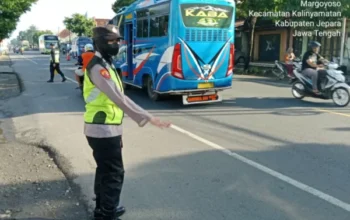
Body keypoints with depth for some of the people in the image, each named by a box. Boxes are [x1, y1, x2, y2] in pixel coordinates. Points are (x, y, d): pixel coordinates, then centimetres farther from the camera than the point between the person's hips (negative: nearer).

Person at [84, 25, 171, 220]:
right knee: (114, 173, -2)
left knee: (105, 170, 21)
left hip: (104, 129, 10)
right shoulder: (99, 68, -19)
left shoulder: (104, 64, 15)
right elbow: (120, 98, -30)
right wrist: (148, 118, -34)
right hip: (104, 131, -10)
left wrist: (118, 131, 15)